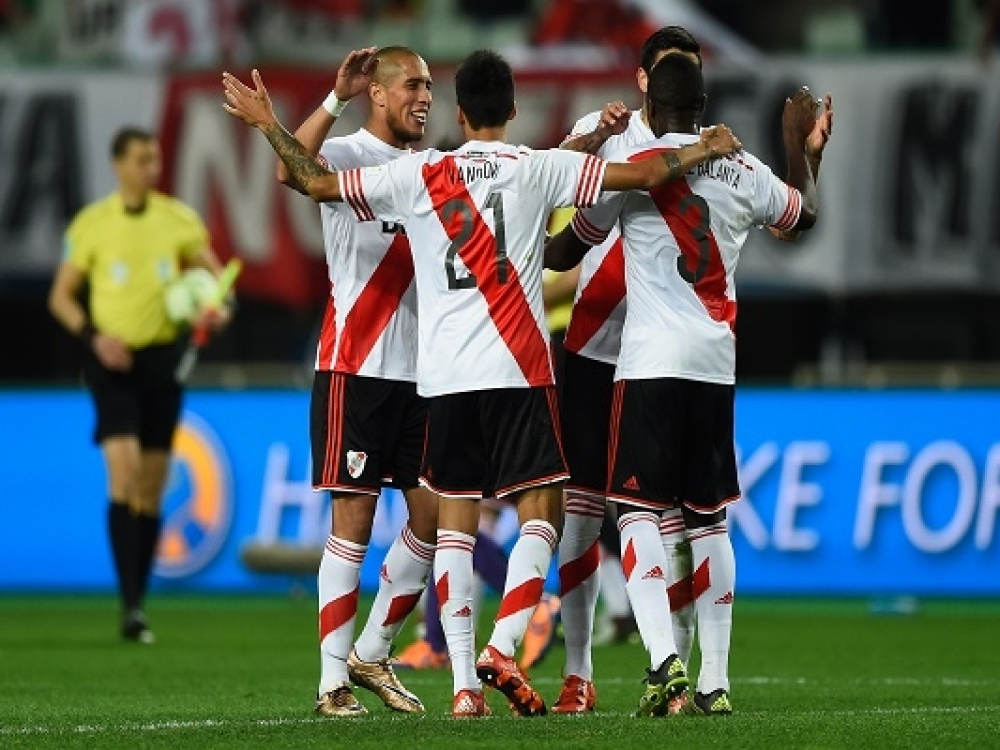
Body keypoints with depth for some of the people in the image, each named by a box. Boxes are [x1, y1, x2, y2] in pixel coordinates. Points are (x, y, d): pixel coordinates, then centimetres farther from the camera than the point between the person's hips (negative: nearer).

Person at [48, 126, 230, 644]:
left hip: (162, 359, 3)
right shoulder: (90, 225, -2)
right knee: (123, 471, -18)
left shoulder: (179, 219, 3)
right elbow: (61, 296, 4)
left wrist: (219, 309, -11)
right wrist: (93, 335, -13)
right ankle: (130, 604, -21)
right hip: (112, 359, -3)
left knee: (152, 487, 6)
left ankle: (139, 602, 17)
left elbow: (215, 277, 11)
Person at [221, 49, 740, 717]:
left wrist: (267, 124, 21)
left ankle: (464, 682, 0)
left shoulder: (419, 175, 5)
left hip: (444, 378, 2)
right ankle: (502, 648, -16)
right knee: (540, 516, 4)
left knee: (455, 524, 7)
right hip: (517, 372, -2)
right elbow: (643, 175, -1)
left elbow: (315, 182, 8)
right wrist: (706, 150, 13)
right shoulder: (538, 168, 1)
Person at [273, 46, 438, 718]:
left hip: (422, 370, 7)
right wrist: (336, 99, -34)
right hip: (356, 367, -7)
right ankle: (333, 682, -2)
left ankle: (371, 655, 18)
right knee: (354, 519, -5)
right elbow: (294, 170, -28)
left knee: (433, 516, 4)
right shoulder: (349, 155, -7)